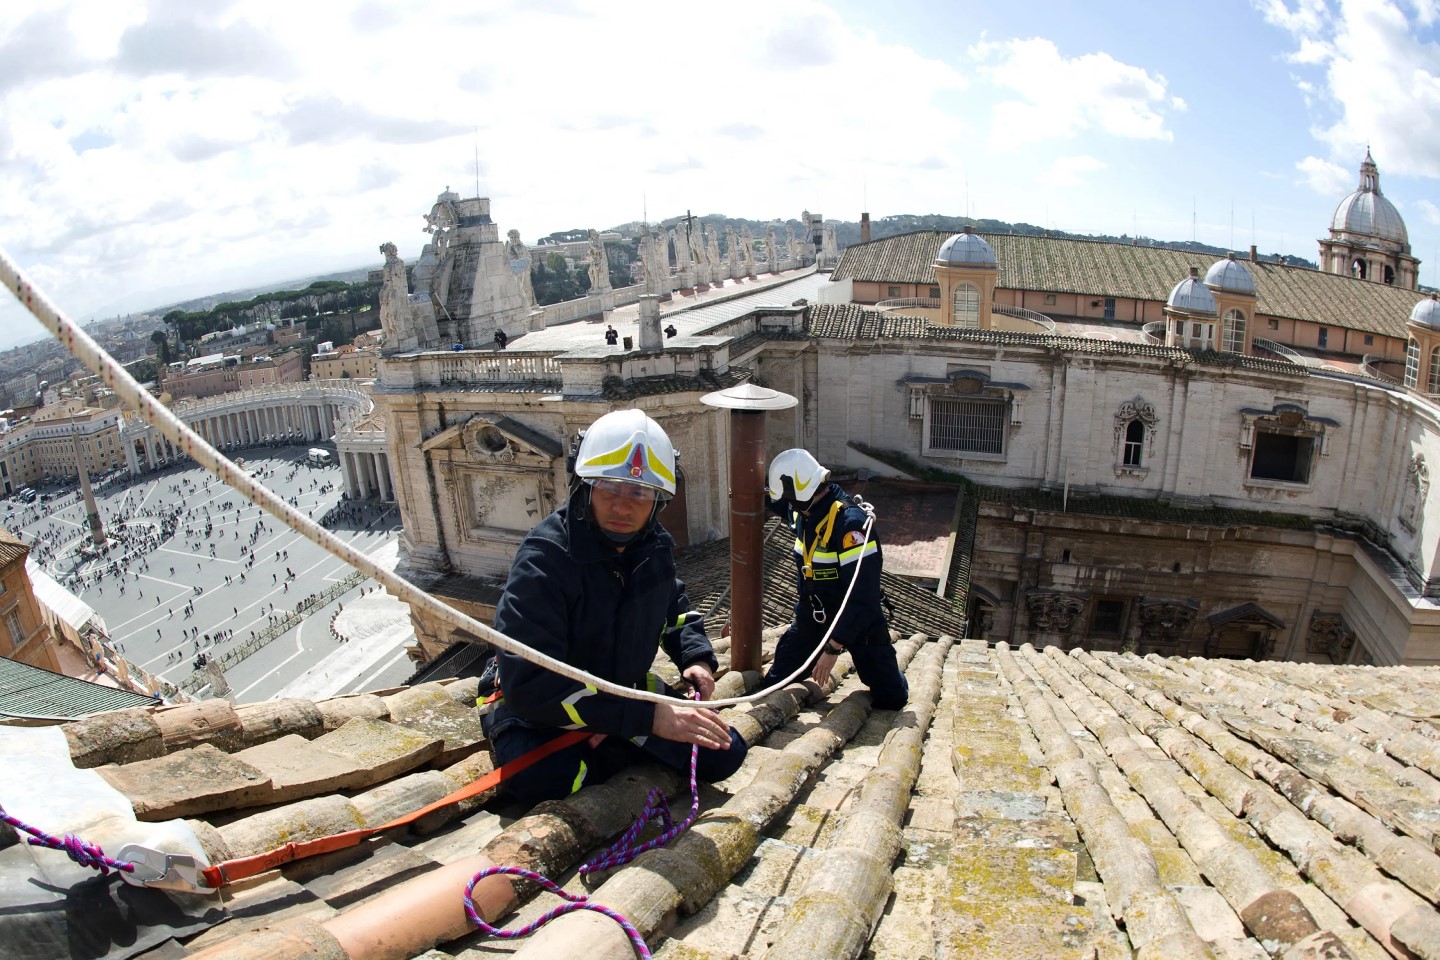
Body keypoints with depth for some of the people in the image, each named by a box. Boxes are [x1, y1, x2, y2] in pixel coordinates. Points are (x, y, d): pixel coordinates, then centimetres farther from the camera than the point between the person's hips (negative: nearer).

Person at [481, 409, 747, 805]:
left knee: (724, 754, -6)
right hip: (544, 709, -5)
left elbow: (673, 604, 18)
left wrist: (696, 656, -3)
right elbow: (530, 685, -33)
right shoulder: (543, 559, -28)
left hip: (627, 691, 6)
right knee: (540, 779, -37)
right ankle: (619, 751, -7)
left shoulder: (653, 544, -6)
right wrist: (648, 717, -35)